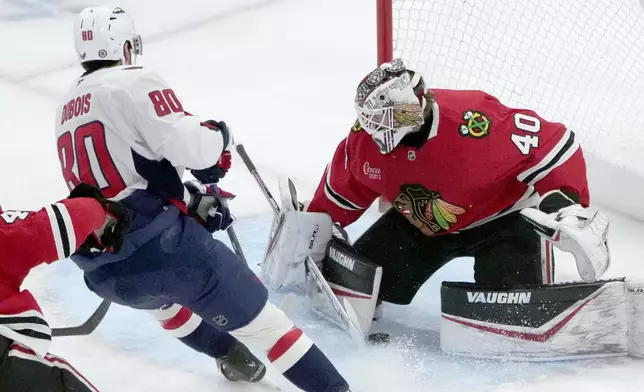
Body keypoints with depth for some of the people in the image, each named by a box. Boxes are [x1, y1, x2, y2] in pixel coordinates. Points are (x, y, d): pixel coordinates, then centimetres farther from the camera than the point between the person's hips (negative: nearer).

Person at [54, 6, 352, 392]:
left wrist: (192, 199, 18)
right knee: (255, 314, 3)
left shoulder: (68, 109, 19)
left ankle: (232, 358, 49)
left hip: (104, 271, 8)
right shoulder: (132, 83, -6)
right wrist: (219, 137, 6)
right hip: (158, 245, -8)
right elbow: (186, 144, -15)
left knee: (163, 297, 38)